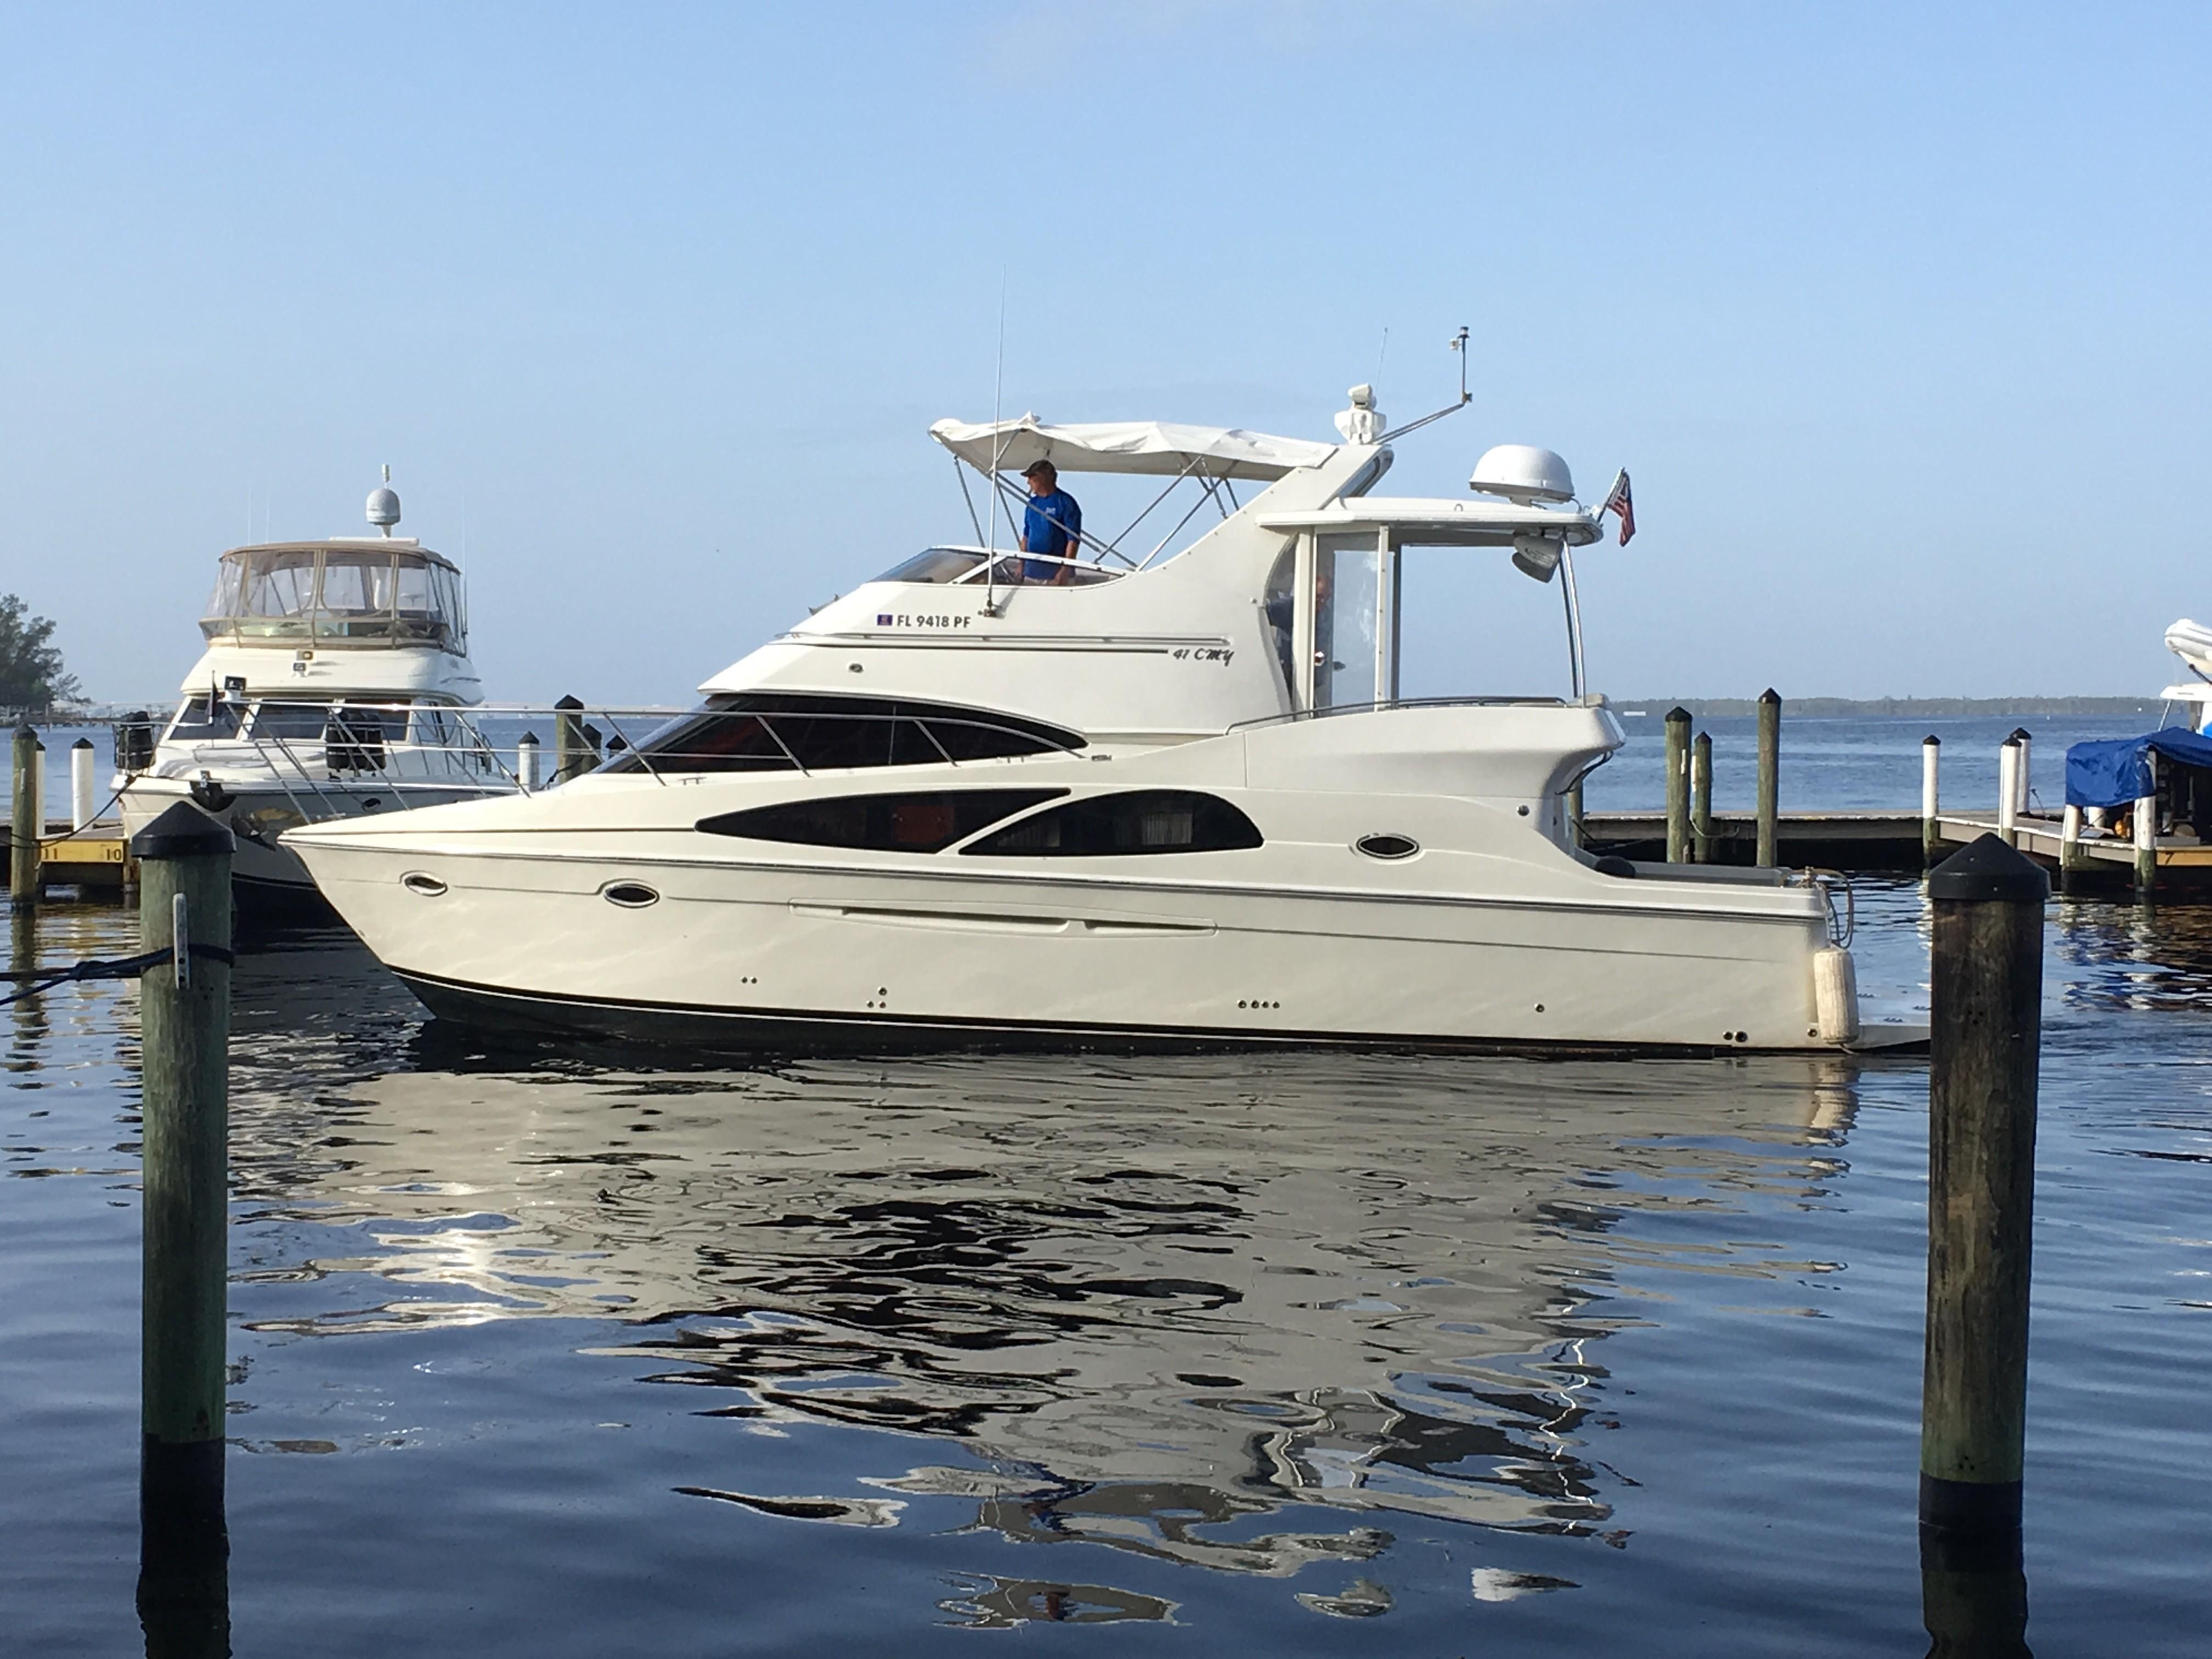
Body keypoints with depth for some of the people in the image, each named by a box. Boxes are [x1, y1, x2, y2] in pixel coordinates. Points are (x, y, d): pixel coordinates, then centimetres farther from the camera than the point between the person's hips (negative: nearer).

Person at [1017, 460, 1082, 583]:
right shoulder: (1033, 503, 14)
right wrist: (1021, 564, 15)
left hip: (1055, 569, -7)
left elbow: (1074, 540, -12)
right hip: (1032, 567, 7)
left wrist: (1065, 570, -19)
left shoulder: (1066, 502, -8)